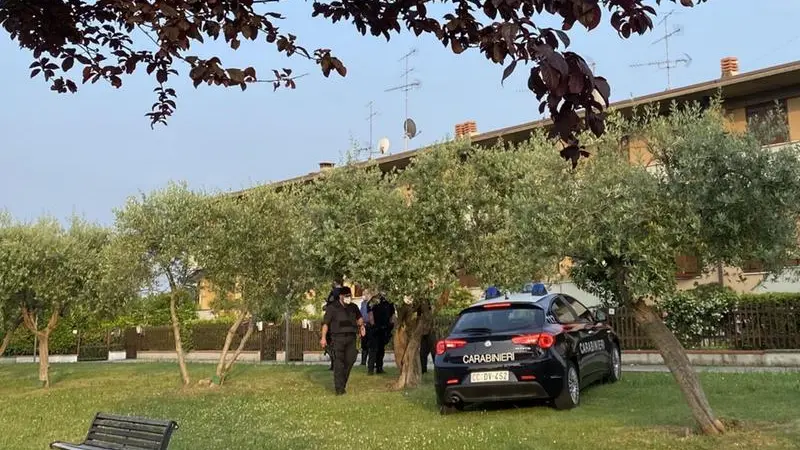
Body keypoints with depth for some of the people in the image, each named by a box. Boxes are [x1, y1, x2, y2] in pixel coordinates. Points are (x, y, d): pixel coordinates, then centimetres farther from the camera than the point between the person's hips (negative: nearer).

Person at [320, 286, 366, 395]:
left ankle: (342, 383, 16)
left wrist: (361, 325, 11)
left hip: (351, 338, 5)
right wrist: (323, 338, -8)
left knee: (350, 360, 0)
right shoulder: (332, 307, -1)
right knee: (339, 363, -8)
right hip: (338, 338, -5)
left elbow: (359, 318, 33)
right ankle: (339, 388, -6)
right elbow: (325, 323, -2)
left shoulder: (353, 307, 15)